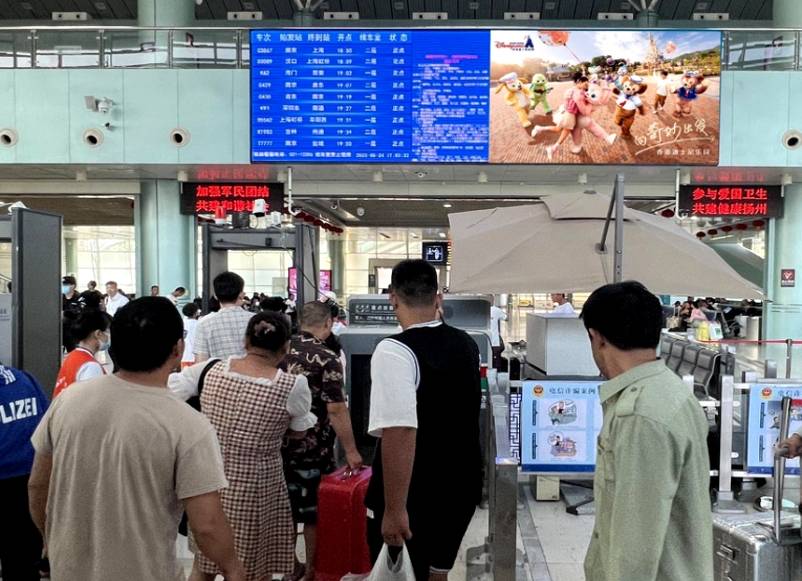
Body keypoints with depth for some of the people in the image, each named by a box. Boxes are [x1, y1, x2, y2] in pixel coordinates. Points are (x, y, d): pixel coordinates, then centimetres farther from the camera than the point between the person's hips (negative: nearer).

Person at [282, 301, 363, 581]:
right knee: (315, 510, 9)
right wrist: (351, 451, -16)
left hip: (280, 443, 6)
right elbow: (336, 410, -21)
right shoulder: (327, 358, -17)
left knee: (285, 506, 16)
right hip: (313, 449, -6)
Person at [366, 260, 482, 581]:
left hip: (415, 497, -7)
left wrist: (394, 509, -25)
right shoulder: (466, 344, 3)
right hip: (462, 486, 7)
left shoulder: (394, 352, -21)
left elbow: (400, 433, -29)